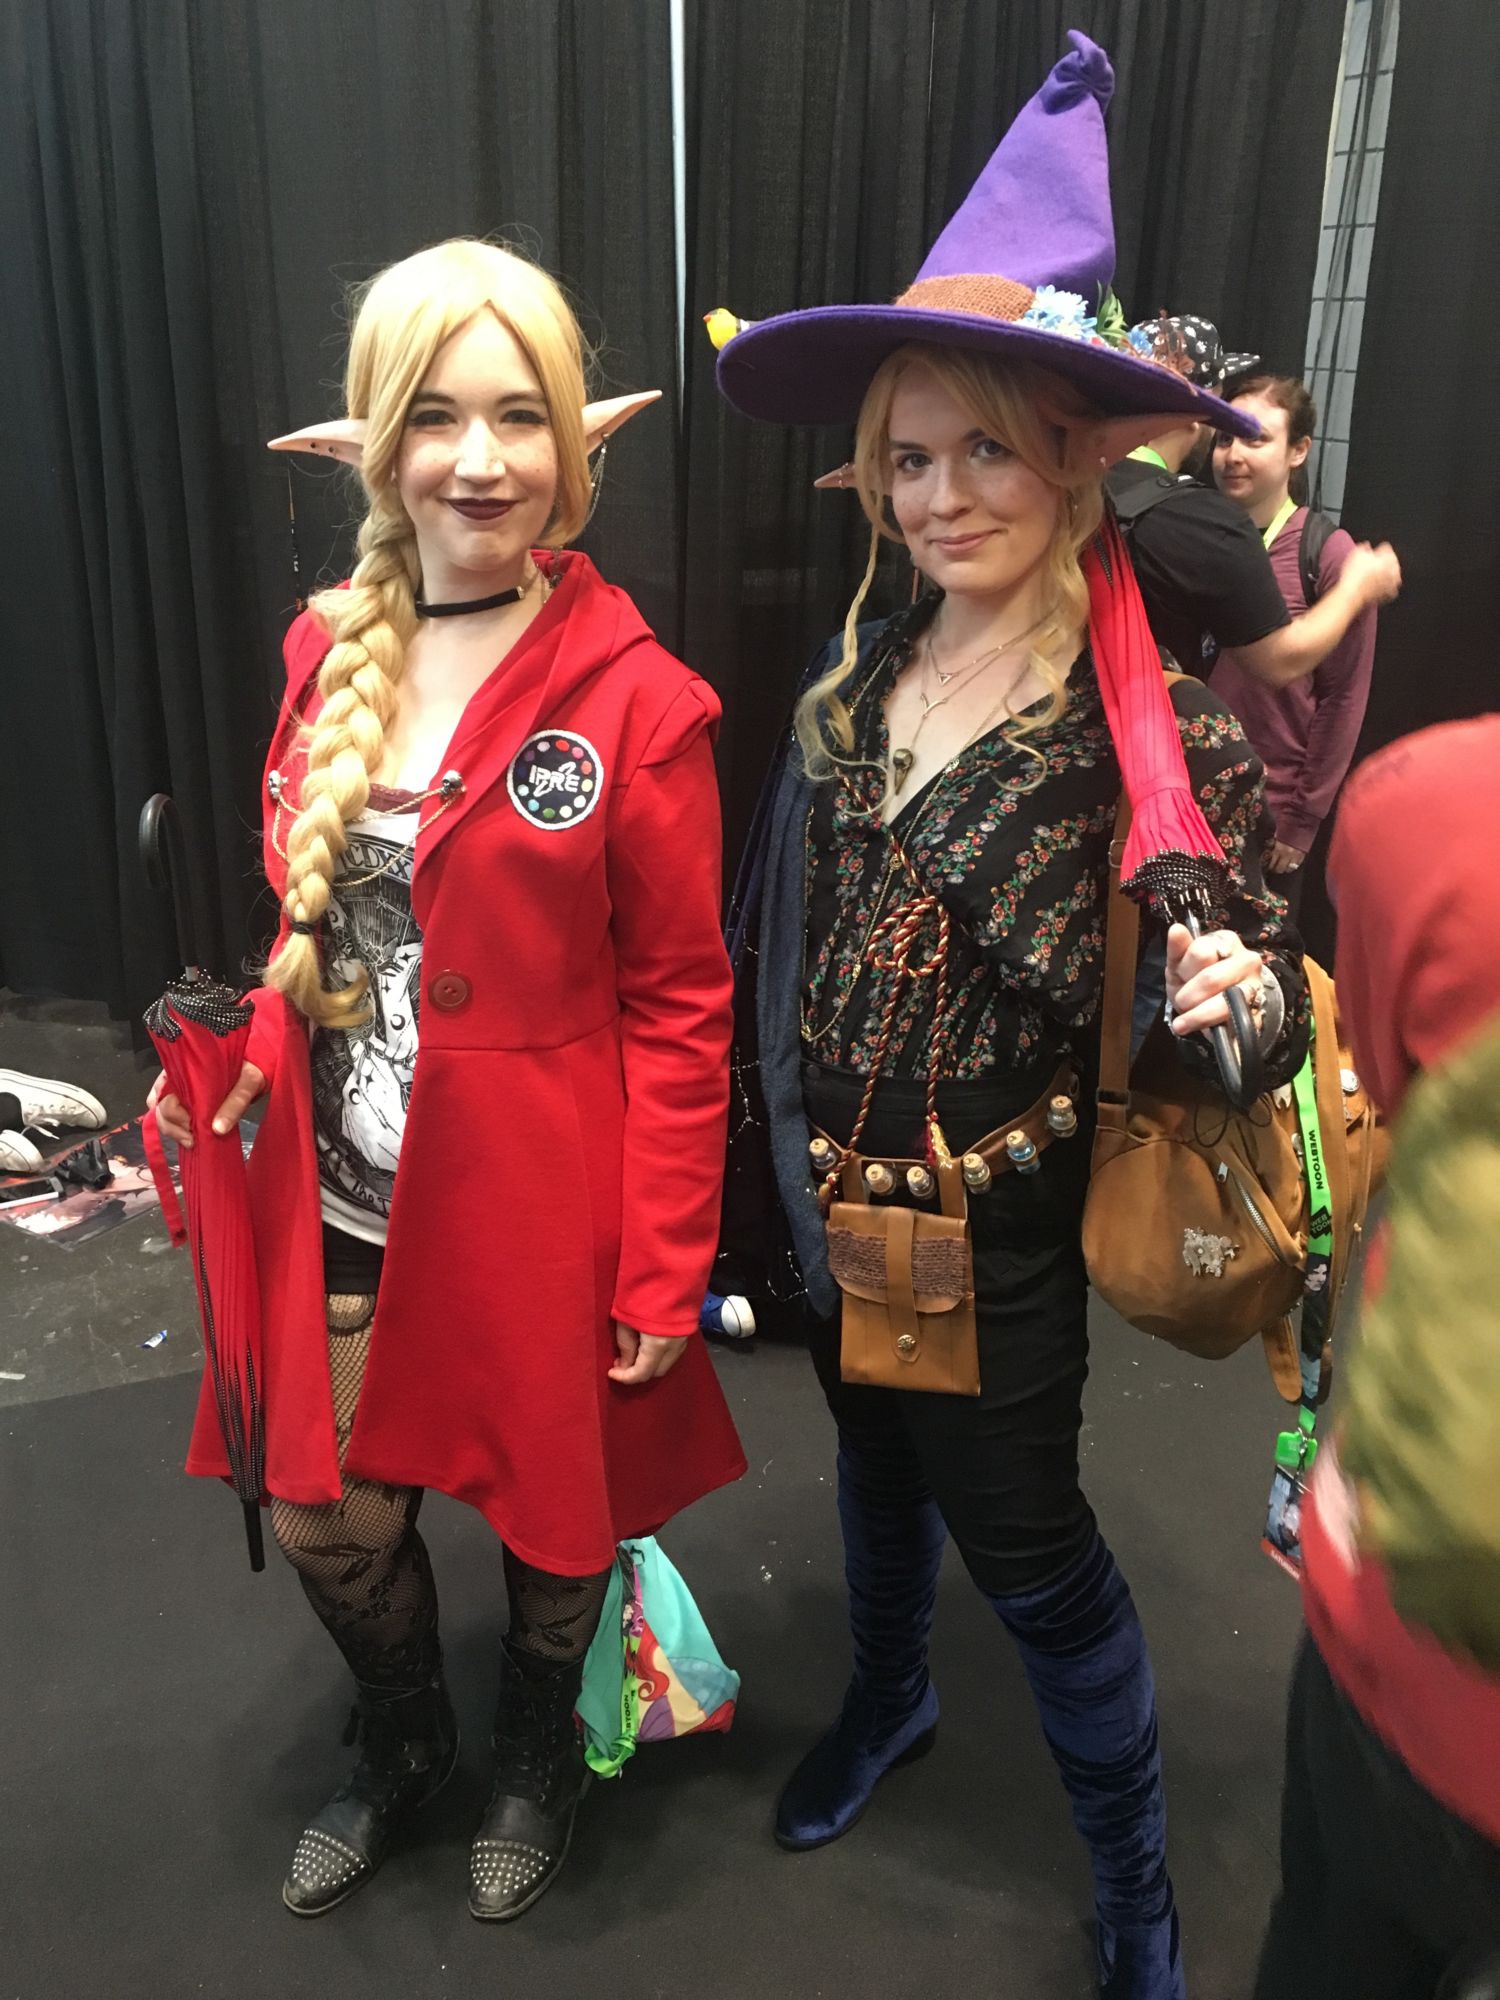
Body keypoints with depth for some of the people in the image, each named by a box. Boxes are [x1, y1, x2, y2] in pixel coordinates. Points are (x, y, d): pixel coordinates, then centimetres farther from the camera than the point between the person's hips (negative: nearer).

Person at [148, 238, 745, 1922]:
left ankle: (536, 1758, 50)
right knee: (326, 1521, 17)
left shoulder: (634, 699, -13)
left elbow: (679, 1007, -12)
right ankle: (401, 1749, 51)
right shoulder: (325, 654, 3)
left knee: (548, 1517, 17)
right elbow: (302, 929, 11)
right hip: (342, 1213, 5)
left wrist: (663, 1275, -12)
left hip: (535, 1217, -4)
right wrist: (251, 1089, 0)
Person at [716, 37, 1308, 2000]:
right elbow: (785, 917, 5)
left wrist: (1244, 999, -34)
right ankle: (888, 1698, 57)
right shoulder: (858, 672, -4)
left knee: (1025, 1539, 11)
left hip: (1003, 1225, -5)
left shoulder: (1162, 722, -19)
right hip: (836, 1194, 5)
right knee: (875, 1453, 26)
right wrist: (789, 1145, 7)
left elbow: (1260, 960, -11)